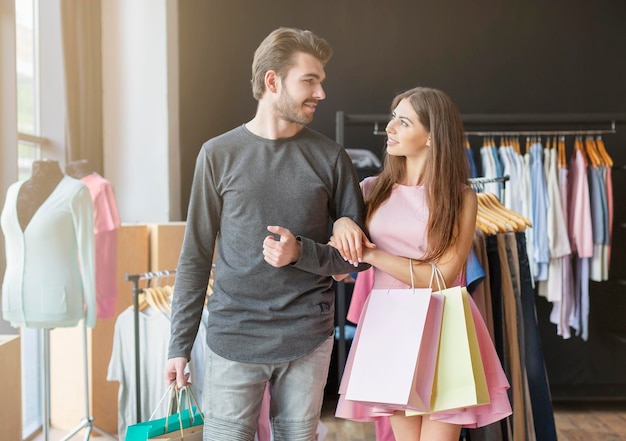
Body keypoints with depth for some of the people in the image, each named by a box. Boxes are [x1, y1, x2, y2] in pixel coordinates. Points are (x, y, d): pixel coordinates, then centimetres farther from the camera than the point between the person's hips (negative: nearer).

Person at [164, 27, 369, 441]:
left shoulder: (330, 157, 2)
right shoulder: (219, 154, 0)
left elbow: (358, 255, 5)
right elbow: (195, 257, 4)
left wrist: (302, 253, -14)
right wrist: (180, 344, 3)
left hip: (308, 337, 1)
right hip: (233, 337, -1)